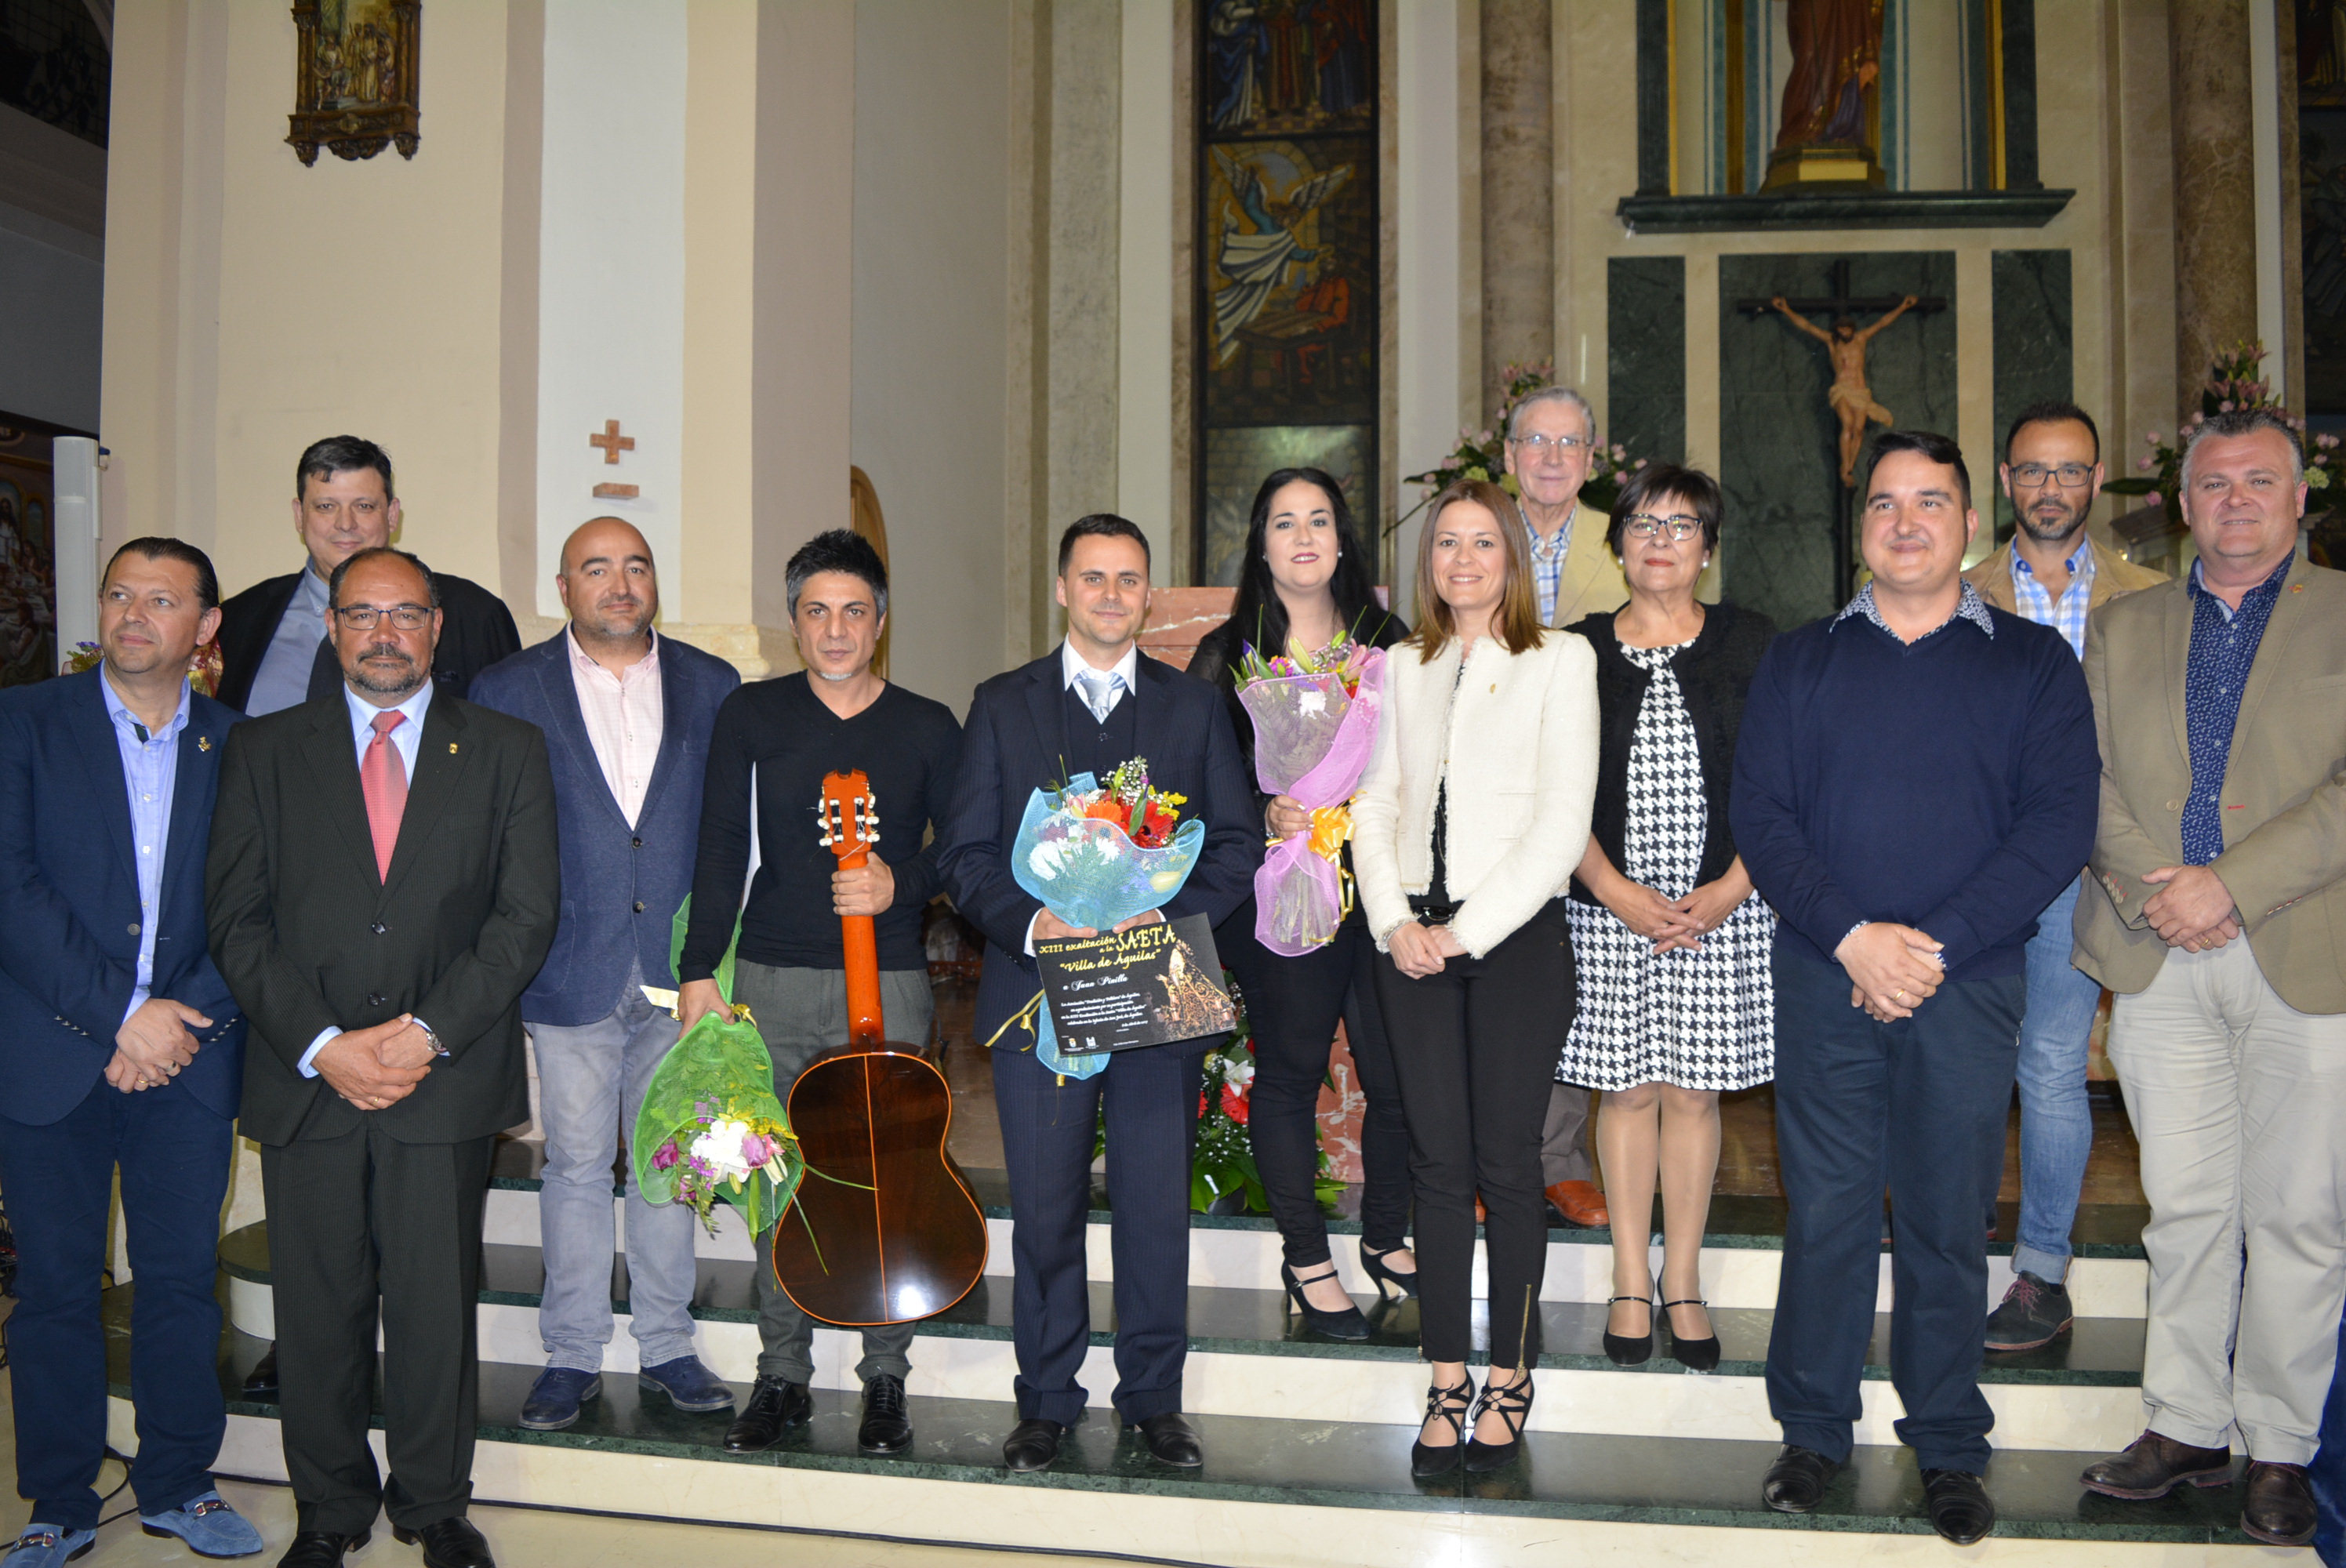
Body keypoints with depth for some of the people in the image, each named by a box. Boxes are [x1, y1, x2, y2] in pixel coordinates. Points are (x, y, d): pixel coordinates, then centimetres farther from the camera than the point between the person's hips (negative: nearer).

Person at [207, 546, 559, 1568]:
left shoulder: (506, 751, 6)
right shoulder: (264, 752, 9)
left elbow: (527, 912, -1)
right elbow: (237, 918, 2)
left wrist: (429, 1033, -11)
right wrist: (322, 1045, -10)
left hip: (447, 1079, -1)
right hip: (305, 1081, 1)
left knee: (437, 1307, 5)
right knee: (317, 1310, 9)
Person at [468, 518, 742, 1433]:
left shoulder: (712, 686, 6)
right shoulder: (508, 691, 2)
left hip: (679, 968, 2)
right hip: (572, 970, -1)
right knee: (576, 1166, 5)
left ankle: (665, 1347, 23)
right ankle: (573, 1355, 19)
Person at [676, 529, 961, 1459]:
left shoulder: (927, 728, 5)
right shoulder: (751, 716, 6)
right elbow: (721, 848, 5)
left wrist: (900, 885, -13)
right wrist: (701, 971, 0)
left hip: (888, 982, -1)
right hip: (772, 980, 1)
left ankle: (885, 1381, 17)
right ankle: (782, 1378, 21)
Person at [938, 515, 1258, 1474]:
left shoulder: (1195, 707, 10)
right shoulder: (1002, 705, 8)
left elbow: (1238, 843, 6)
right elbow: (964, 852, 4)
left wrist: (1171, 914, -10)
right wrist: (1031, 922, -13)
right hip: (1038, 989, 0)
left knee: (1157, 1205, 6)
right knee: (1044, 1211, 6)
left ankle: (1153, 1399, 23)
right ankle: (1047, 1402, 22)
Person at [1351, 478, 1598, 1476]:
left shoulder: (1560, 661, 1)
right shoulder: (1404, 670, 13)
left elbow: (1563, 818, -8)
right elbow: (1375, 806, 10)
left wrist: (1465, 930, -12)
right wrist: (1395, 921, -6)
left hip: (1516, 935, -3)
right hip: (1413, 939, 3)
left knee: (1506, 1162, 0)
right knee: (1439, 1164, 5)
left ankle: (1509, 1379, 15)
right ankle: (1446, 1385, 14)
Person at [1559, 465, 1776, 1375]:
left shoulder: (1749, 644, 5)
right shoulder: (1579, 652, 5)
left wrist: (1733, 888, -10)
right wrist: (1616, 891, -10)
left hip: (1723, 908, 0)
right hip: (1611, 907, 0)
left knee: (1694, 1090, 5)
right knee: (1627, 1088, 5)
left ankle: (1682, 1283, 19)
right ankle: (1632, 1284, 18)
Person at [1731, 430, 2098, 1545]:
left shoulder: (2033, 662, 5)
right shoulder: (1798, 661, 8)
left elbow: (2058, 824, -4)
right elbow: (1759, 814, 0)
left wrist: (1936, 944, -14)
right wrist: (1853, 935, -14)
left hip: (1969, 984, -1)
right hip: (1826, 979, 1)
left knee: (1947, 1219, 7)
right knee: (1824, 1211, 6)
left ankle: (1949, 1449, 22)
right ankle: (1814, 1430, 21)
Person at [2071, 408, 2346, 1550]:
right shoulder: (2122, 630, 14)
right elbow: (2088, 781, 6)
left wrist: (2230, 886, -15)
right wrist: (2156, 889, -9)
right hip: (2160, 960, 3)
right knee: (2185, 1208, 9)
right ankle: (2186, 1425, 20)